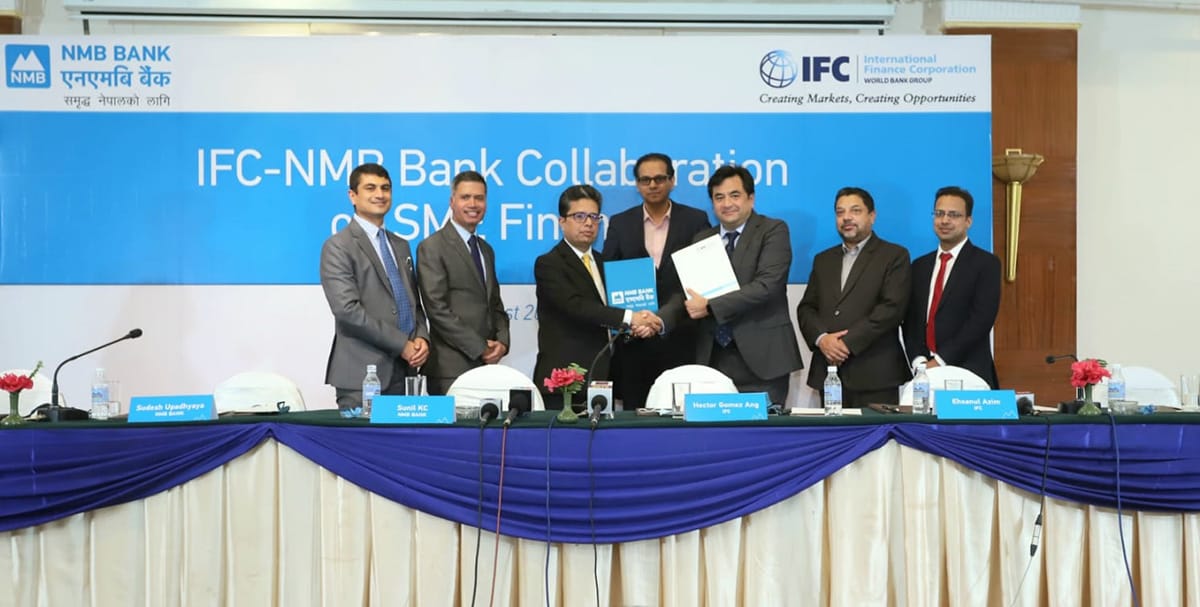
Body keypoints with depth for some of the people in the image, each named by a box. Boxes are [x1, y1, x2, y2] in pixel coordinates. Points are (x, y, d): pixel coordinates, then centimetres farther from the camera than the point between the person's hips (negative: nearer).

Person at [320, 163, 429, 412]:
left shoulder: (401, 246, 19)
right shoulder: (338, 247, -4)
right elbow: (347, 310, -14)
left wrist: (421, 338, -1)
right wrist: (402, 344, -13)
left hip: (404, 370, 6)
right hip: (362, 374, -6)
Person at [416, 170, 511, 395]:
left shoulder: (486, 250, 18)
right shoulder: (432, 248, -5)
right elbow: (437, 309, -12)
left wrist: (502, 342, 1)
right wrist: (480, 349, -12)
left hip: (486, 364, 7)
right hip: (451, 368, -7)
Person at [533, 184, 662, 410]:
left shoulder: (603, 263, 20)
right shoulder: (548, 264, -5)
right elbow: (575, 306, -19)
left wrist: (641, 324, -6)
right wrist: (629, 317, -25)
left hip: (602, 380, 6)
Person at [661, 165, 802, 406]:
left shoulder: (773, 231, 0)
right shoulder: (702, 240, 16)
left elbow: (767, 285, -13)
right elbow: (687, 293, 11)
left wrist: (710, 307, -15)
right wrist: (660, 320, -9)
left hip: (761, 359, -4)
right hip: (714, 360, 4)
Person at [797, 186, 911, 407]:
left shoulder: (894, 256, 4)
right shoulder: (823, 259, 20)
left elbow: (892, 307, -9)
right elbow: (806, 308, 14)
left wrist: (848, 343, -13)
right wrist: (821, 338, -7)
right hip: (828, 371, 4)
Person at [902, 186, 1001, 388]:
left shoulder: (986, 263, -1)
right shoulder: (919, 266, 15)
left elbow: (981, 319, -11)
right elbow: (910, 319, 10)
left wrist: (940, 360, -15)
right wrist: (919, 360, -6)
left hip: (967, 373, -4)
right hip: (925, 372, 4)